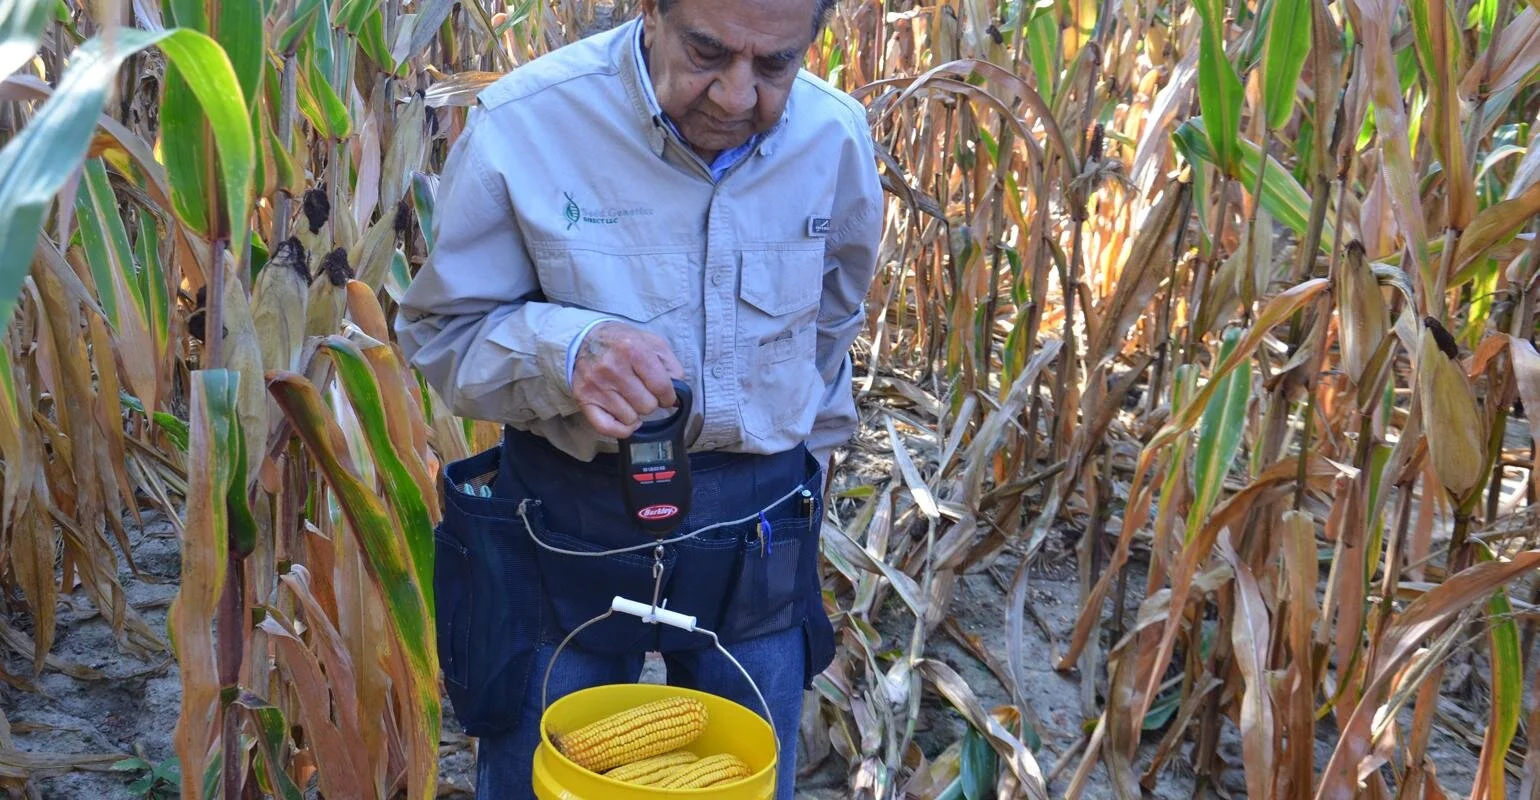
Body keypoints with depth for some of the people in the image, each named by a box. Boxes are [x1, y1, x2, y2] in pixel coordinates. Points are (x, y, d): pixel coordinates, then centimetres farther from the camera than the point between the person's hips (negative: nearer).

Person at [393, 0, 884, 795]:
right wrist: (566, 350, -29)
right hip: (567, 529, -2)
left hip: (756, 538, 3)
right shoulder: (522, 125, -17)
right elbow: (441, 331, -9)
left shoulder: (838, 140, -5)